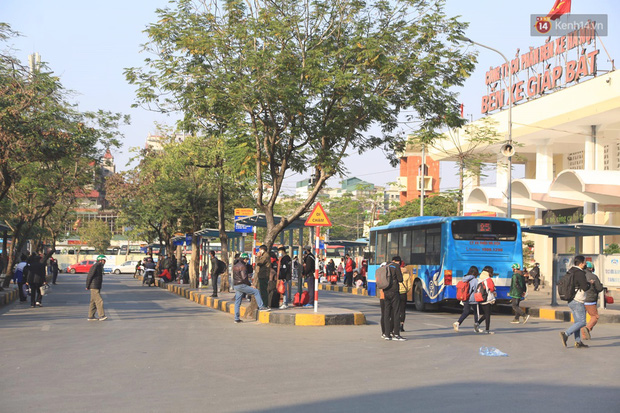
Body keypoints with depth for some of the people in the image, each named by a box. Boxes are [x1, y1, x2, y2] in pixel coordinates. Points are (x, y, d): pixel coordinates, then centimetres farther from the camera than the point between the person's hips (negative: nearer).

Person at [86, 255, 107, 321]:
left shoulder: (100, 267, 16)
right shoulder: (95, 266, -15)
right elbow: (89, 276, -15)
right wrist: (87, 286, -10)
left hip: (97, 287, 10)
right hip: (94, 288, -10)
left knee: (93, 302, 10)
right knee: (99, 301, -12)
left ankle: (91, 316, 12)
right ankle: (101, 316, -13)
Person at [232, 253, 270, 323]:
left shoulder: (235, 265, 16)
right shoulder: (242, 266, -12)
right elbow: (244, 277, -18)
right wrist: (249, 284, -5)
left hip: (235, 285, 9)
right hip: (241, 285, -9)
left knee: (237, 302, 11)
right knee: (256, 292, -5)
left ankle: (236, 318, 10)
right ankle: (261, 307, -8)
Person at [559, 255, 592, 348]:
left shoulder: (569, 272, 10)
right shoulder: (580, 273, -17)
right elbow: (585, 287, -19)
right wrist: (590, 283, 1)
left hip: (570, 301, 9)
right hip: (578, 301, -9)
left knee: (577, 322, 13)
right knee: (582, 322, -5)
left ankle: (578, 342, 13)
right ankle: (565, 334, -14)